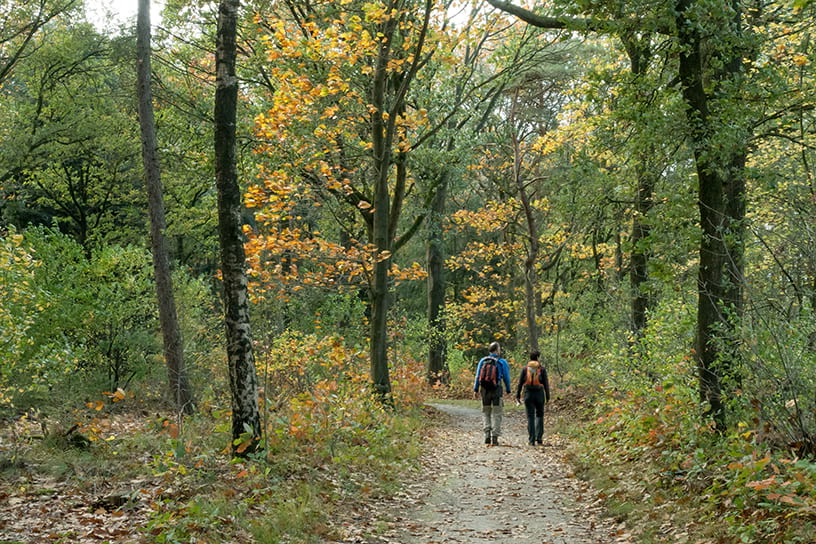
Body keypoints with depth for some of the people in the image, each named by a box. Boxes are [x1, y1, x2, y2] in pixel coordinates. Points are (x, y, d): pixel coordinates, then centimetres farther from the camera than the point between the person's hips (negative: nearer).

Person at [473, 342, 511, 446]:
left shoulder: (482, 361, 6)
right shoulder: (502, 362, -2)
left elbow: (478, 376, 4)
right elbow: (506, 378, 0)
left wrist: (476, 390, 5)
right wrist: (508, 390, 9)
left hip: (484, 390, 3)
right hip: (497, 390, -3)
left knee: (486, 413, 14)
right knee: (496, 414, 3)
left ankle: (487, 435, 2)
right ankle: (494, 437, -2)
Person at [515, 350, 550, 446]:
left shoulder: (525, 368, 3)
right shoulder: (542, 369, 0)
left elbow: (520, 382, 1)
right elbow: (546, 383, -1)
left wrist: (518, 395, 5)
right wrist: (548, 396, 7)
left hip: (528, 394, 0)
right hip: (539, 394, 0)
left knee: (530, 417, 3)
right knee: (539, 415, 15)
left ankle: (531, 440, -2)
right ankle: (538, 438, 5)